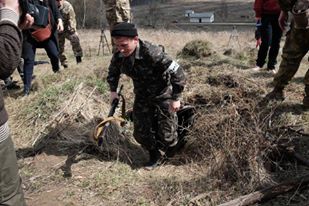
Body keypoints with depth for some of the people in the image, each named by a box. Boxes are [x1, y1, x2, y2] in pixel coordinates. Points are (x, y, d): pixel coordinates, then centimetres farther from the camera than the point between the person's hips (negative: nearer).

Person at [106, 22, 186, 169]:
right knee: (141, 133, 6)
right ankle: (155, 156, 31)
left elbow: (178, 73, -29)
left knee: (166, 134, -1)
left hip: (163, 96, -5)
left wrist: (176, 98, -23)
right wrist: (113, 91, -1)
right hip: (142, 96, 5)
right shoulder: (119, 56, -15)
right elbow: (113, 72, 10)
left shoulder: (152, 53, -34)